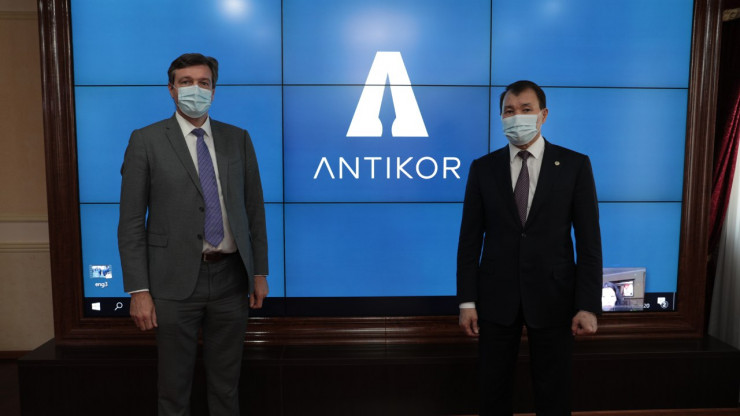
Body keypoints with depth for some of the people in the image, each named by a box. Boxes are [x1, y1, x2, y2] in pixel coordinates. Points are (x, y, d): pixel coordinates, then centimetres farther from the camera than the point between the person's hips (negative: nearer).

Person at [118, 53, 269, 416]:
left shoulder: (238, 139, 6)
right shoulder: (146, 141, -2)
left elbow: (254, 209, 7)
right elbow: (131, 222, -4)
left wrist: (260, 272, 5)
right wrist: (139, 291, -8)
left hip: (230, 277, 3)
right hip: (175, 281, -2)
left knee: (226, 383, 16)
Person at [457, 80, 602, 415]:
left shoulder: (575, 165, -1)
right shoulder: (483, 168, 2)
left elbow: (589, 240, -3)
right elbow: (470, 239, 1)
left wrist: (588, 305, -9)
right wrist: (467, 301, -3)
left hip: (553, 297, -1)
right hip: (496, 298, 1)